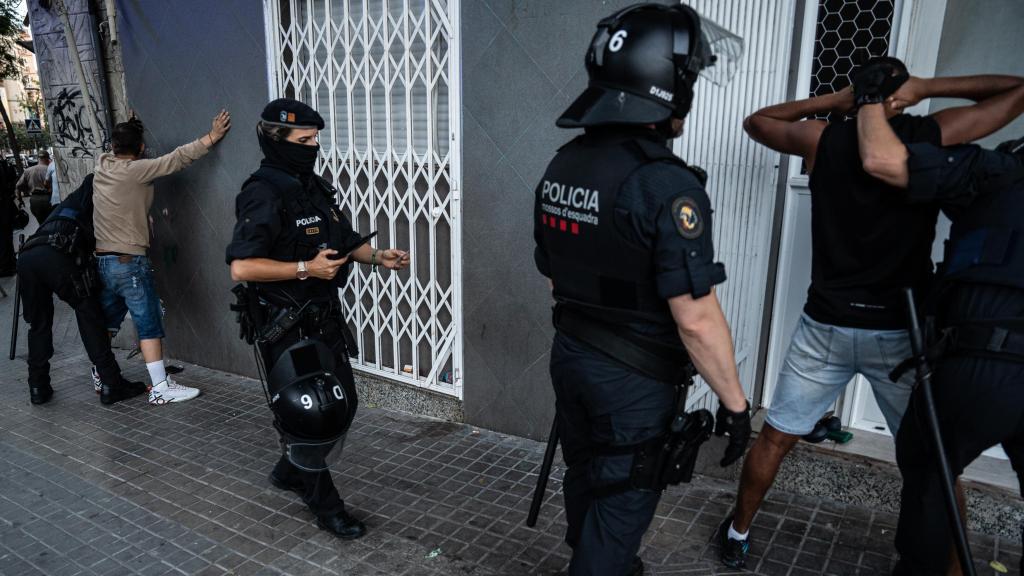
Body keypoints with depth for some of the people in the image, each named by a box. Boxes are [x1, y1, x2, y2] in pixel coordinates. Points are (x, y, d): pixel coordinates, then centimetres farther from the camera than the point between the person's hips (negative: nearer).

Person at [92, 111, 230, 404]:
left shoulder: (102, 165, 8)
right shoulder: (135, 170, -14)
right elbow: (176, 158, -19)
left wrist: (125, 129, 43)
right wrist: (212, 136, -18)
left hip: (102, 260, 8)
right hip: (129, 262, -8)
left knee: (106, 322, 20)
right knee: (149, 323, -6)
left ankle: (101, 376, 34)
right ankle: (160, 388, -6)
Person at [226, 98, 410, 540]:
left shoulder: (315, 188, 9)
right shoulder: (263, 196, -18)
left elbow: (345, 240, 19)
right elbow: (241, 267, -26)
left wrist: (378, 258, 3)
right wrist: (305, 268, -27)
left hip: (324, 319, 9)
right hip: (285, 329, -9)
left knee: (341, 405, 17)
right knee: (310, 414, 2)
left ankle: (290, 472, 40)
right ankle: (325, 505, 23)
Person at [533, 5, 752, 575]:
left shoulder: (562, 165, 0)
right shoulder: (665, 183, -25)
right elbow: (696, 319, -25)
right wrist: (734, 400, -12)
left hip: (570, 357, 8)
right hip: (635, 380, -8)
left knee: (586, 483, 27)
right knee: (620, 506, 12)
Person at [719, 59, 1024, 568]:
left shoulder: (822, 138, 1)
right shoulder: (933, 135, -1)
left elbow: (755, 121, 19)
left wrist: (831, 100, 14)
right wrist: (925, 87, 6)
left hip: (827, 327, 1)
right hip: (901, 331, 0)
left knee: (774, 439, 14)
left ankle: (738, 533, 29)